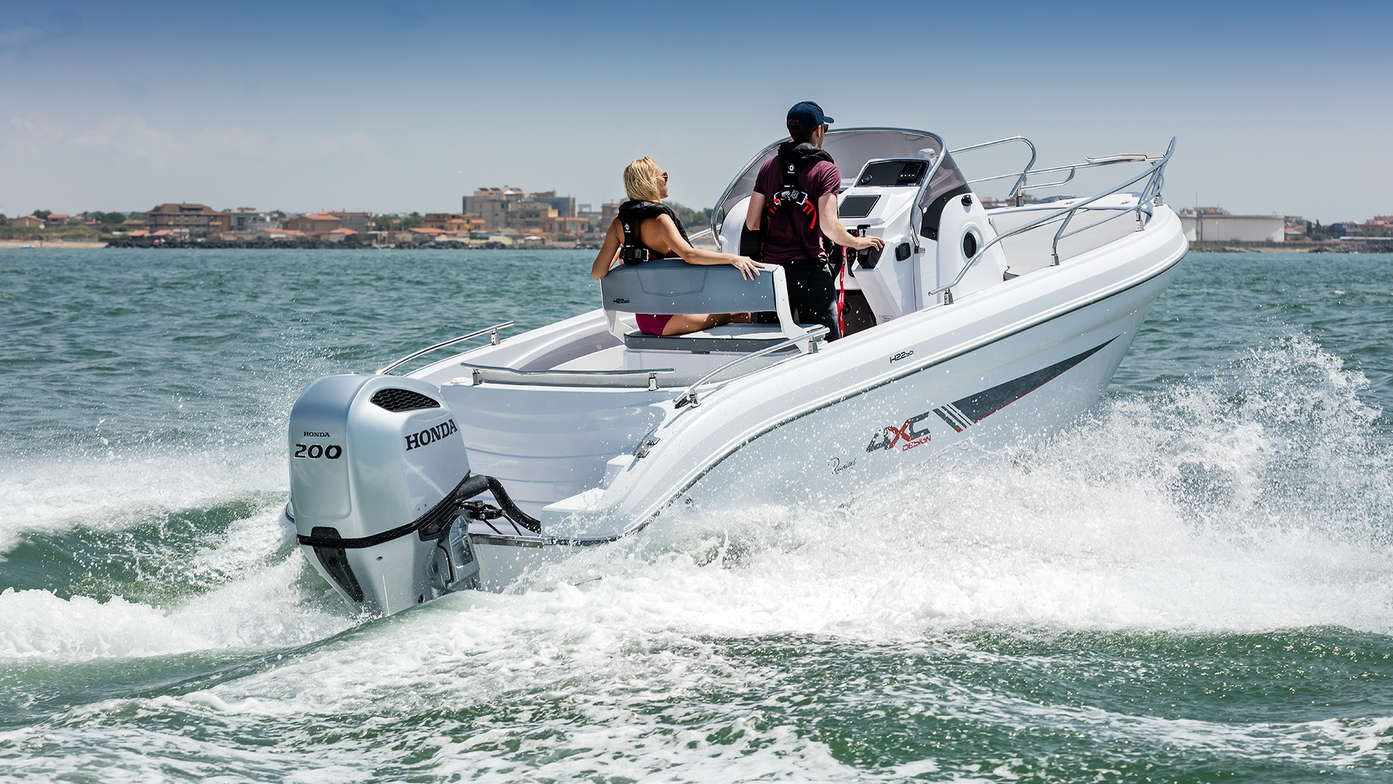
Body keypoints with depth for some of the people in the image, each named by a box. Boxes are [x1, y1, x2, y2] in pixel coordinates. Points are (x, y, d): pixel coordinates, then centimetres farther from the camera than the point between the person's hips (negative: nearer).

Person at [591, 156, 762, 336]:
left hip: (644, 320, 9)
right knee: (743, 315, -4)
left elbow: (597, 273, 3)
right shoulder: (659, 219, -17)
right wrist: (732, 258, -32)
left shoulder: (619, 223, 5)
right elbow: (689, 255, -33)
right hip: (666, 320, -9)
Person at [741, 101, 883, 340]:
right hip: (810, 270, -5)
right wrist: (858, 243, 2)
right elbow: (829, 225, -15)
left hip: (771, 267, 5)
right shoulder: (826, 170, -5)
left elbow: (751, 224, 7)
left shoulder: (769, 167, 9)